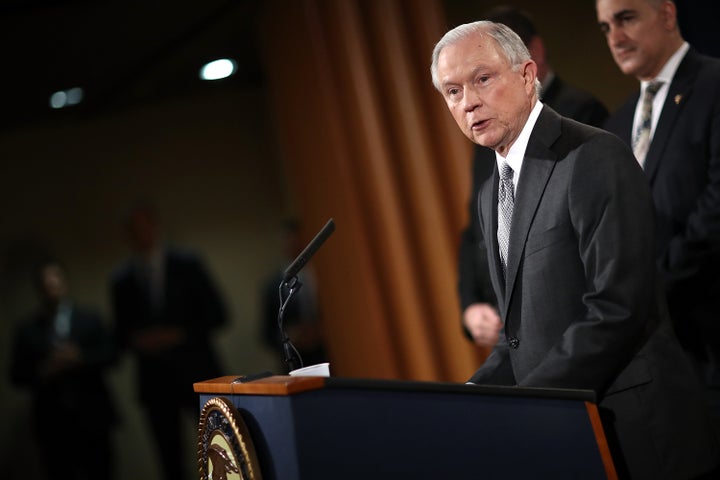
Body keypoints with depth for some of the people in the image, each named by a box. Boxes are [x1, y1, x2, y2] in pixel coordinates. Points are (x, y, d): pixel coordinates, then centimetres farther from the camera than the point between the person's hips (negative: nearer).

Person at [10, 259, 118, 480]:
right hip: (52, 421, 0)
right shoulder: (27, 329, 7)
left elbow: (110, 354, 0)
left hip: (92, 416, 0)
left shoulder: (90, 319, 9)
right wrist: (41, 372, -15)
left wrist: (81, 358, -16)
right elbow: (17, 374, 4)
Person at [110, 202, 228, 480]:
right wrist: (137, 341, -10)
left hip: (196, 373, -1)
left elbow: (216, 314, 2)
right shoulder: (121, 280, 8)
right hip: (155, 381, 1)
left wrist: (180, 335, -12)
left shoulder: (188, 264, 3)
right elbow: (122, 335, 12)